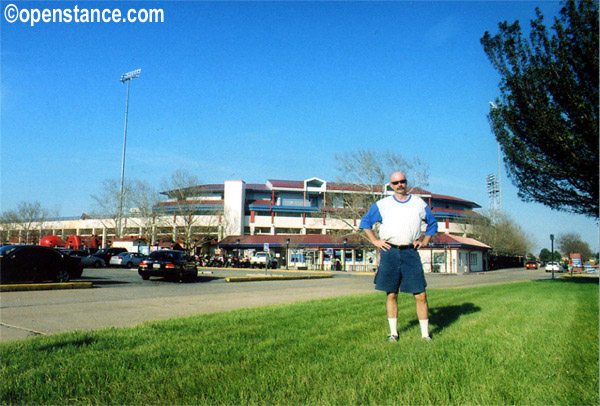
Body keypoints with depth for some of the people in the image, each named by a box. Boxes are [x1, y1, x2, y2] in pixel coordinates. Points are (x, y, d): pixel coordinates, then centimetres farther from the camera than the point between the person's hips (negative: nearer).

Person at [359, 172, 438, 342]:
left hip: (411, 253, 0)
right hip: (390, 253, 0)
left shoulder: (419, 203, 11)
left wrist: (425, 242, 13)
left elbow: (432, 223, 24)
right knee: (391, 294, 5)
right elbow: (365, 222, 15)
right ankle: (393, 332, 18)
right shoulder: (382, 204, 8)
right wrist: (375, 241, 5)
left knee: (420, 295, -3)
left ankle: (425, 333, 10)